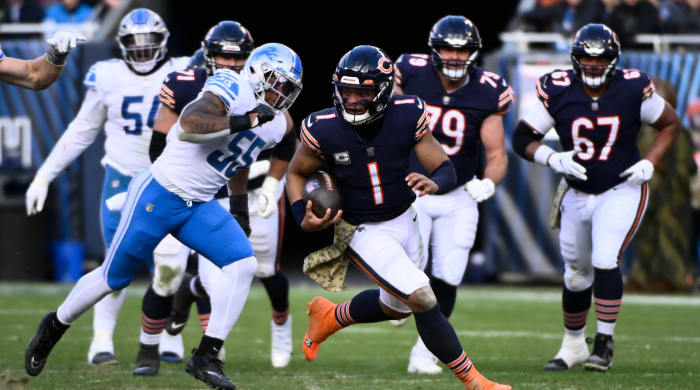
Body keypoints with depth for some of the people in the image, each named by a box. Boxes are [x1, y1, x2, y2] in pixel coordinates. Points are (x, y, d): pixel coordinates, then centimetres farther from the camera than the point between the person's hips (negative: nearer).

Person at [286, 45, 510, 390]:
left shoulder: (407, 115, -17)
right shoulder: (324, 130, -22)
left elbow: (446, 169, -12)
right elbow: (296, 173, -2)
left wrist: (434, 183, -36)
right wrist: (303, 218, -19)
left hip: (404, 220, 5)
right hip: (364, 231, -5)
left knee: (396, 307, 24)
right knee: (423, 299, -19)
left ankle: (329, 317, 50)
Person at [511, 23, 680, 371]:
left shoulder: (633, 89, -13)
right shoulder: (556, 91, -13)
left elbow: (670, 124, 4)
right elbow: (522, 138, -5)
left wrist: (649, 163, -10)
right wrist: (552, 159, -23)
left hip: (622, 190, -3)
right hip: (578, 195, 3)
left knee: (605, 260, -23)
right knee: (576, 275, 14)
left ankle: (604, 344, -15)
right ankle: (573, 345, 34)